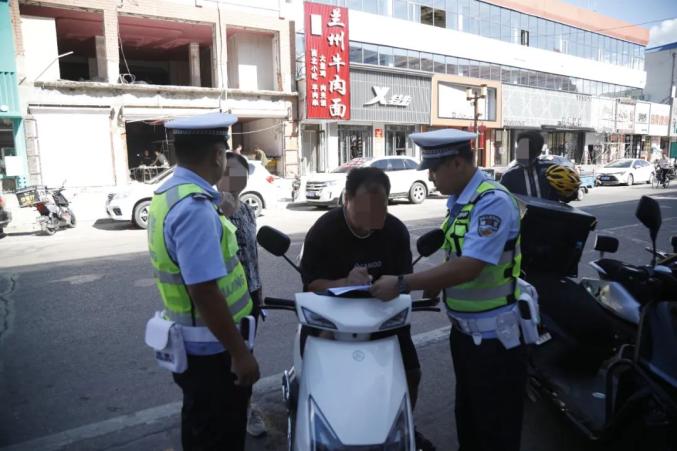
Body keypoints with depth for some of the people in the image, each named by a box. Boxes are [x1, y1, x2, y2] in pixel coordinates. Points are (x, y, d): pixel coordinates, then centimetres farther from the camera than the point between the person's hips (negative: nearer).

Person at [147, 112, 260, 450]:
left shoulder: (167, 194, 5)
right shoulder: (195, 207, -27)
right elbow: (205, 292, -29)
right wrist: (239, 353, -22)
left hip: (190, 341, 9)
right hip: (211, 348, -9)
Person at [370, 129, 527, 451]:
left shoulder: (493, 202, -22)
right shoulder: (457, 201, 7)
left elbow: (469, 267, -31)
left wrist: (402, 283, -29)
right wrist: (435, 282, 1)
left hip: (493, 335, -9)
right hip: (462, 328, 9)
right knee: (467, 416, 26)